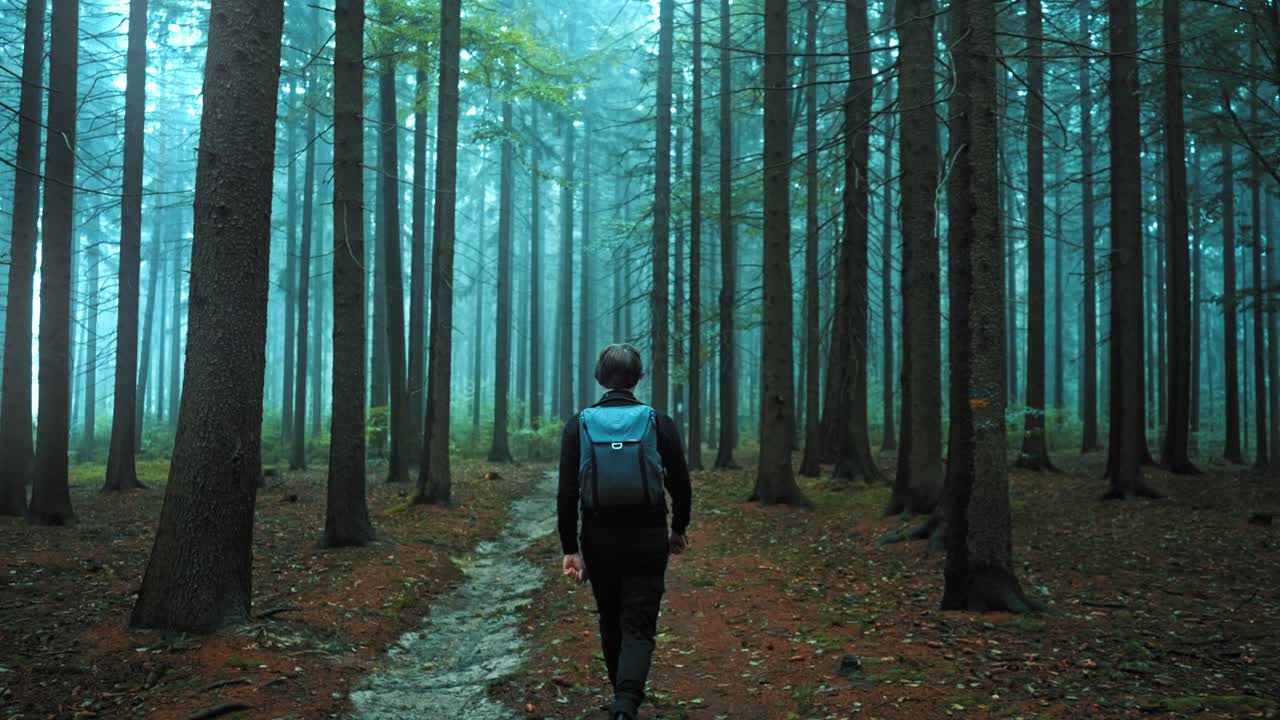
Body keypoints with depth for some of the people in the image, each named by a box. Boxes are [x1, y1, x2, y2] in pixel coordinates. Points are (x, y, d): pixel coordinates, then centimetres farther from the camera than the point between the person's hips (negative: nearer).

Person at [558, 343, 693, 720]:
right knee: (639, 628, 2)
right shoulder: (660, 423, -4)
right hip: (648, 539, -1)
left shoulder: (578, 425, -2)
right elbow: (680, 485, 2)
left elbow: (567, 493, -6)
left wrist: (570, 548, 0)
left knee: (610, 621, 21)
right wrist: (679, 530, 18)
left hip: (598, 538, 2)